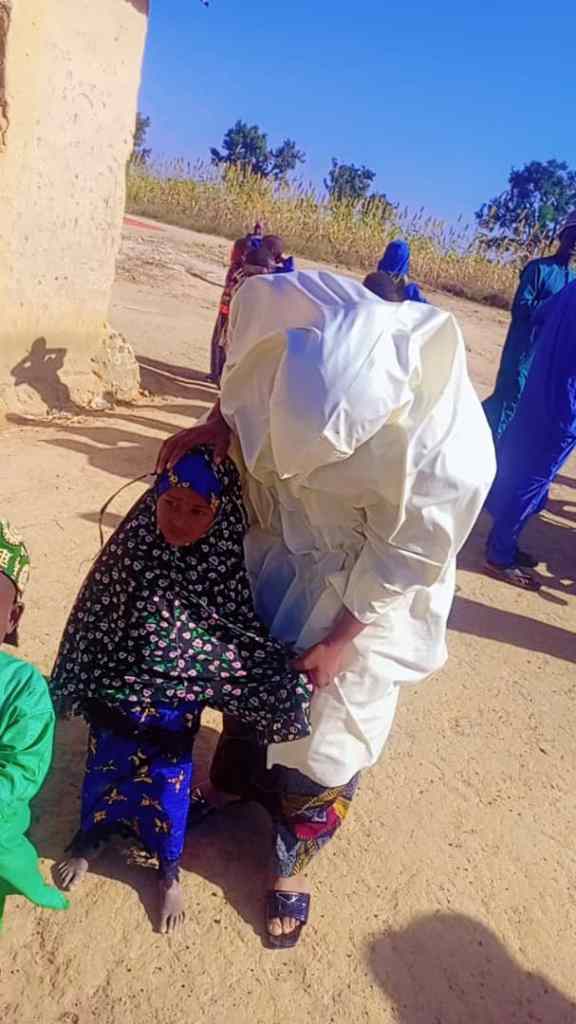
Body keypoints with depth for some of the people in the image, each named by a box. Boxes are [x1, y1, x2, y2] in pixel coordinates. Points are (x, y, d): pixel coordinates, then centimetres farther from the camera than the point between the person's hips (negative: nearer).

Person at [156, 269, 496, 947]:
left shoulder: (449, 460, -39)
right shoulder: (299, 311, -31)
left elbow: (399, 565, -23)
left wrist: (338, 643, -11)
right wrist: (218, 422, -13)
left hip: (362, 588, -4)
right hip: (280, 541, 5)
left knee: (325, 726, 10)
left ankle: (291, 860, 39)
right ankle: (237, 785, 54)